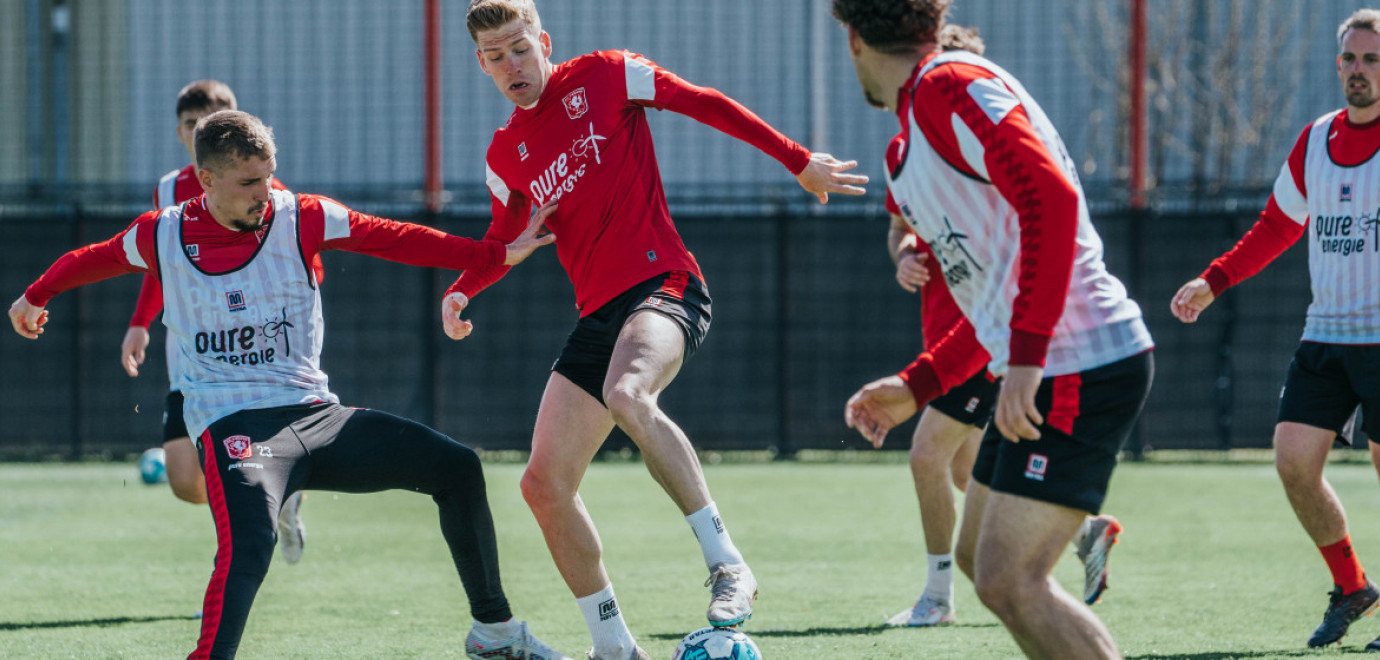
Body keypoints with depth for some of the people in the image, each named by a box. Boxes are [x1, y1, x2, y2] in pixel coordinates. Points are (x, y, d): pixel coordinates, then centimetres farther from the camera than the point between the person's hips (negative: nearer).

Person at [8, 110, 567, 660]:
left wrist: (498, 254, -4)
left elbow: (397, 240, 2)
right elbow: (96, 259, 22)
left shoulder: (302, 219, 2)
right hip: (232, 424, -4)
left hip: (316, 416, 4)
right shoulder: (160, 236, 1)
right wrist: (37, 295, 39)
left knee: (456, 468, -6)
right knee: (248, 544, -36)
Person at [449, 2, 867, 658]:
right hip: (597, 315, 7)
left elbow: (709, 105, 2)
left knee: (627, 394, -39)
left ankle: (726, 565, -33)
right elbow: (503, 244, 30)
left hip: (662, 284, -7)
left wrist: (798, 161, 0)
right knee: (544, 485, -2)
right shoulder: (507, 155, 16)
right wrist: (460, 290, 9)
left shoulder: (601, 77, 0)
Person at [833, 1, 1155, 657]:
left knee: (1009, 581, -15)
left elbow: (1051, 198, -24)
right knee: (979, 558, 17)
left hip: (1079, 370, -11)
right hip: (1045, 372, 11)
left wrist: (1025, 359, -26)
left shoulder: (948, 86, -10)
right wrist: (915, 388, 22)